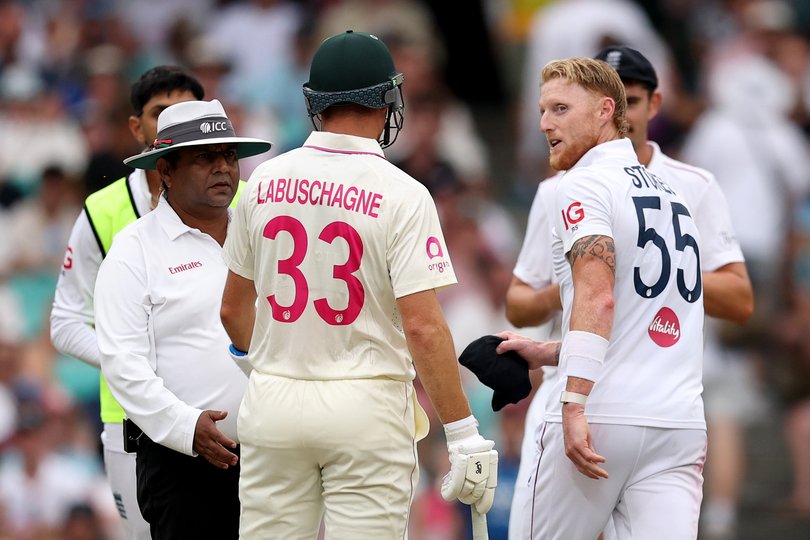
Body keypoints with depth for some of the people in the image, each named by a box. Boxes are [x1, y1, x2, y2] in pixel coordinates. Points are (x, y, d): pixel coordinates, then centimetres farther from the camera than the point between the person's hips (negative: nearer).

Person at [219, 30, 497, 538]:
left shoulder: (264, 181, 4)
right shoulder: (402, 195, -11)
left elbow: (233, 309, 13)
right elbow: (423, 326, -17)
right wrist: (464, 434, -14)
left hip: (273, 402, 4)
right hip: (366, 406, -4)